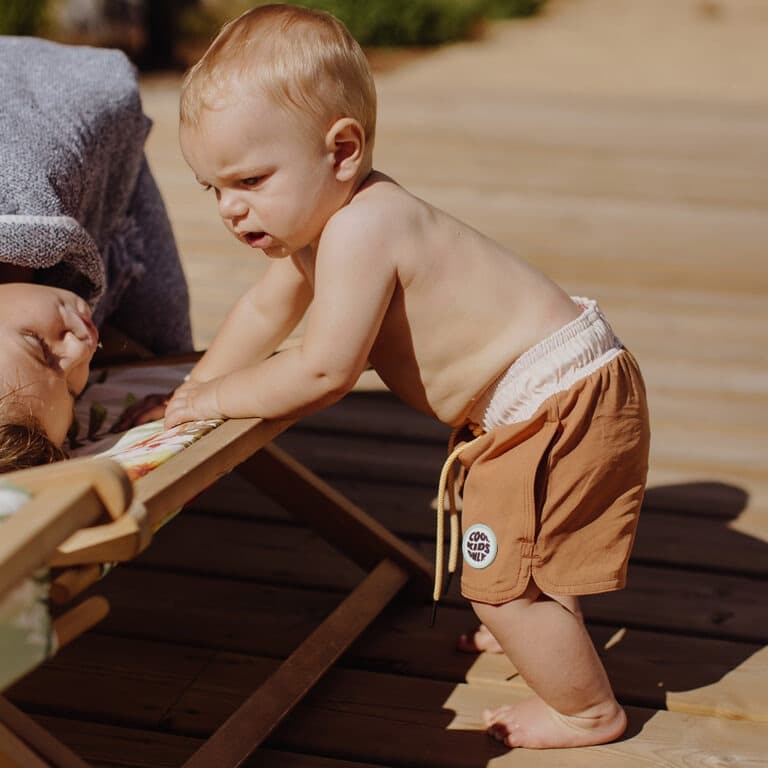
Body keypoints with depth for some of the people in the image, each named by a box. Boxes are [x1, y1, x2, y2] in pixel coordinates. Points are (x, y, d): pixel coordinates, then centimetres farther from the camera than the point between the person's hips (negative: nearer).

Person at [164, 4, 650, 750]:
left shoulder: (359, 232, -29)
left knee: (501, 577, -3)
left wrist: (217, 398, -15)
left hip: (555, 402, -11)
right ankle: (539, 637, 56)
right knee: (510, 547, 31)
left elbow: (323, 371, -29)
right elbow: (264, 309, 16)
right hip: (538, 399, 11)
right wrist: (192, 388, 11)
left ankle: (587, 710, 19)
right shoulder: (324, 217, 4)